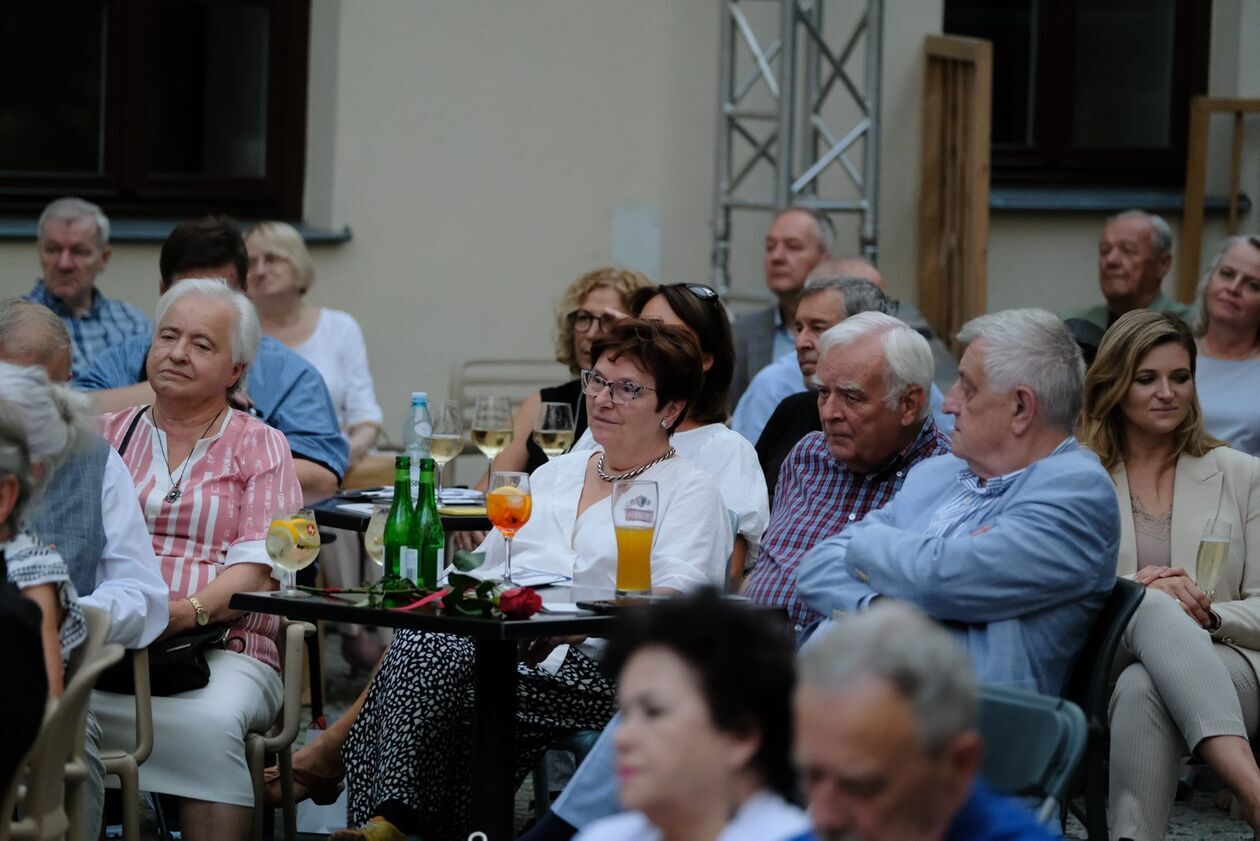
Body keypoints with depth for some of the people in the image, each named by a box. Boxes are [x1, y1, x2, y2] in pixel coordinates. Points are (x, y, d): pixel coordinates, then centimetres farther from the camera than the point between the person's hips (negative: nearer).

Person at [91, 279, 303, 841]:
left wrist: (191, 610, -20)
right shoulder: (110, 434, 21)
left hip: (220, 646, -2)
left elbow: (257, 568, 0)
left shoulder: (259, 446, 12)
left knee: (209, 721, -35)